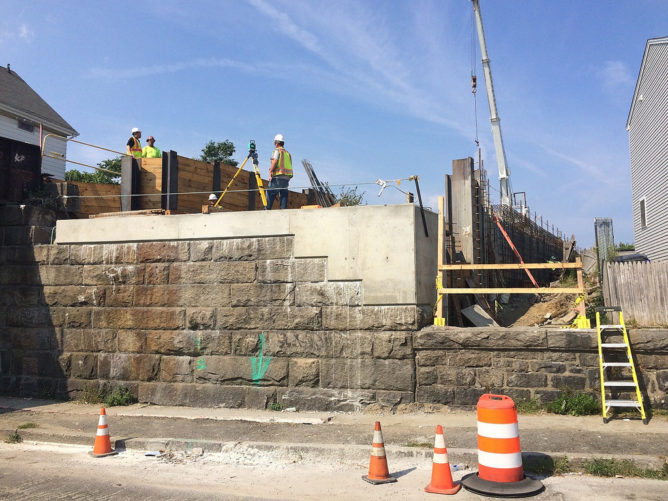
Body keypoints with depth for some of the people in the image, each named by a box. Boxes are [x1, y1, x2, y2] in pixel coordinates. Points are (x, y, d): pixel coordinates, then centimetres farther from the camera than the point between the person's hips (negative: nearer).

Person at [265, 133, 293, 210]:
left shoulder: (277, 150, 2)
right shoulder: (287, 153, 21)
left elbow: (275, 161, -14)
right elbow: (290, 166, 18)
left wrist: (270, 172, -13)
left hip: (277, 177, -7)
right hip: (287, 178, 7)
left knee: (270, 195, -6)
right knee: (283, 196, 5)